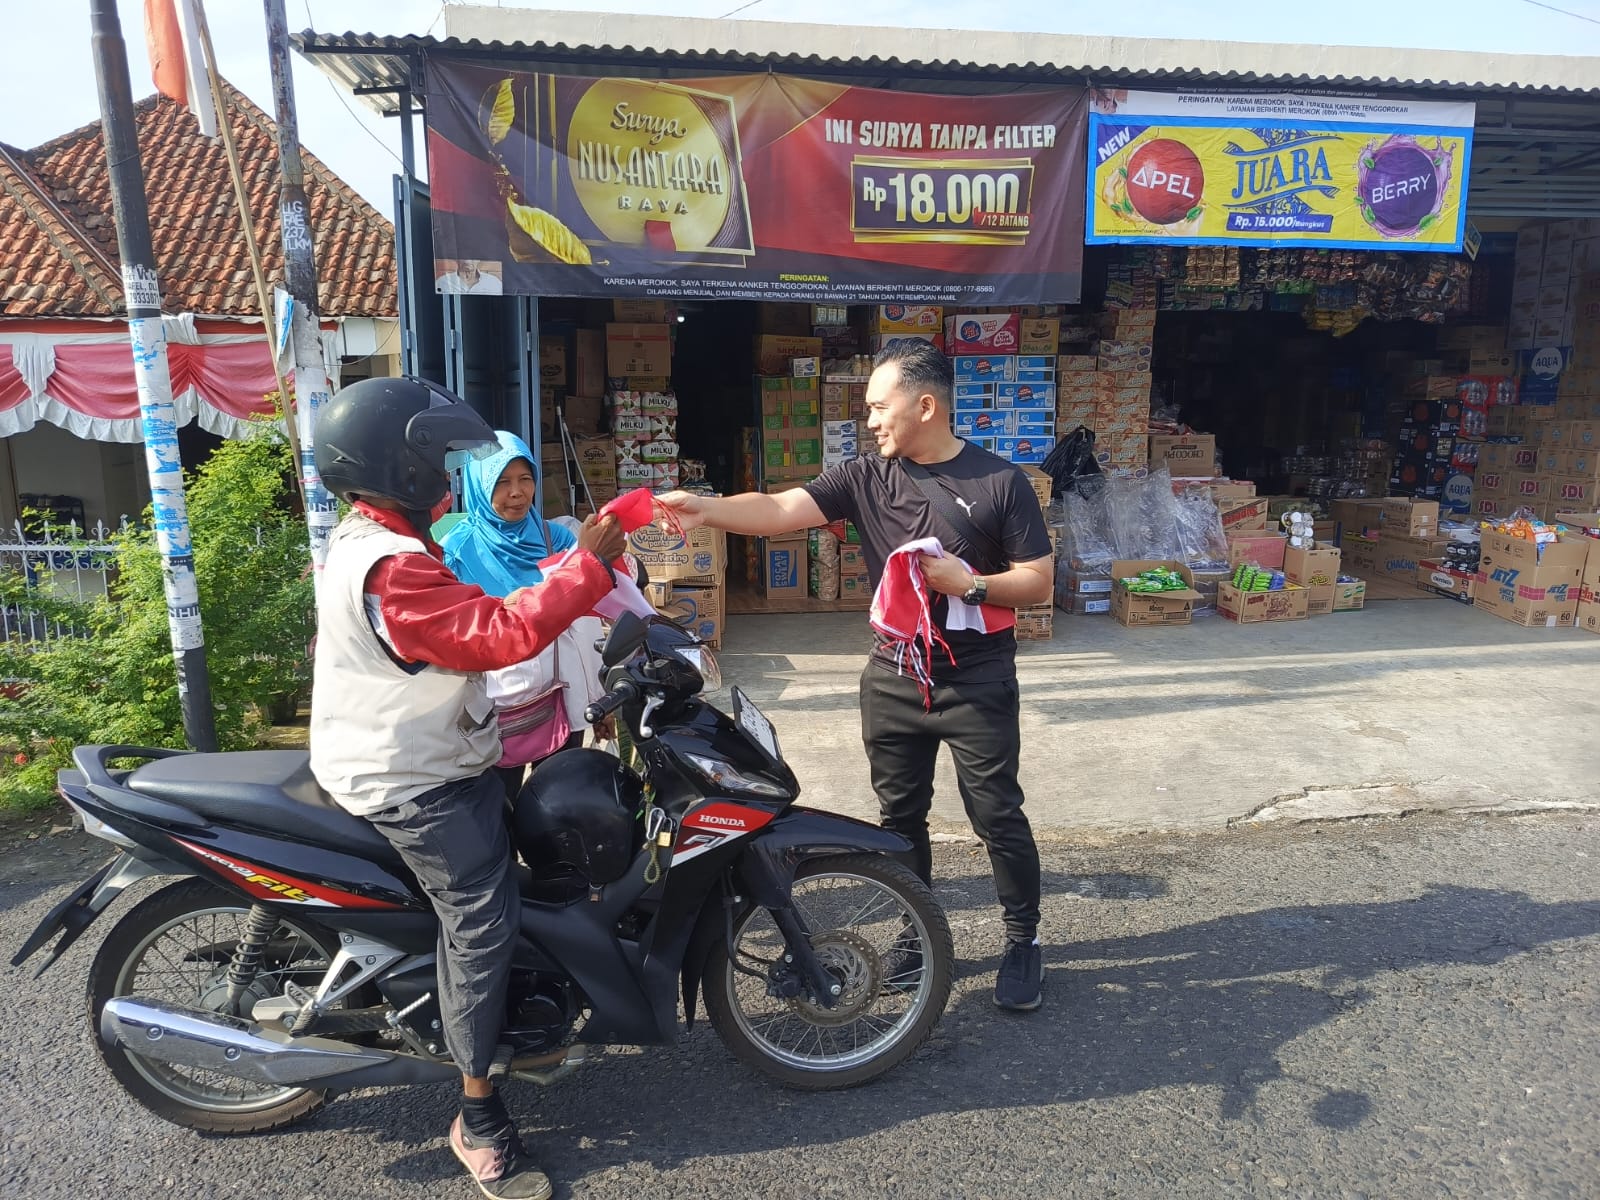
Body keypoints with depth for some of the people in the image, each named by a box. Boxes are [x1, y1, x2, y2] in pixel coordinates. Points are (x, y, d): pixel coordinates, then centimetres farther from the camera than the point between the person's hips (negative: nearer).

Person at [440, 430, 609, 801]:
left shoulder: (557, 539, 1)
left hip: (562, 706, 3)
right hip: (495, 714, -3)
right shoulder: (457, 552, -7)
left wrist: (598, 700, 10)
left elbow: (585, 629, 7)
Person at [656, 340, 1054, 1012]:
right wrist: (705, 509, -28)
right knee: (900, 815, 15)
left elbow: (1040, 582, -5)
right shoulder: (867, 477, -1)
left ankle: (1023, 940, 27)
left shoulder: (998, 481, -7)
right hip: (892, 680, 4)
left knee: (998, 817, 5)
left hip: (976, 684, -3)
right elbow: (780, 510, -13)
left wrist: (968, 582, -19)